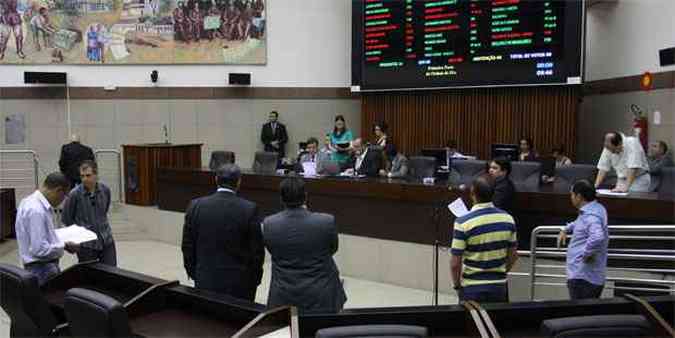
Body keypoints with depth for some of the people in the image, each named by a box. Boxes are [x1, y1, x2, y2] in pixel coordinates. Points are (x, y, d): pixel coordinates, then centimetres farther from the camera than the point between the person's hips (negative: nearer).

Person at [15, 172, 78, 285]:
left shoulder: (31, 201, 6)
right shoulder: (37, 210, -25)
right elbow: (40, 250, -26)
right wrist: (64, 246, -14)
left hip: (46, 265, 10)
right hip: (42, 268, -10)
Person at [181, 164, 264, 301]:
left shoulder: (196, 206, -4)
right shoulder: (249, 209, -11)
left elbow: (187, 246, 3)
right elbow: (257, 250, -6)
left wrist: (193, 273, 16)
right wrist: (254, 280, 7)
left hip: (205, 281, 3)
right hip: (239, 283, -2)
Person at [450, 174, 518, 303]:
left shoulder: (463, 223, -18)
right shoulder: (508, 219, -4)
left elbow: (455, 263, -14)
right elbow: (513, 255, 6)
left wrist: (456, 285, 2)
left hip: (472, 288, -4)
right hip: (499, 286, 4)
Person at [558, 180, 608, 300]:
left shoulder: (590, 216, -20)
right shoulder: (596, 209, 12)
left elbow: (597, 237, -40)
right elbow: (580, 223, 34)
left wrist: (586, 254, -24)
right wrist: (566, 230, 20)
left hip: (582, 277, -10)